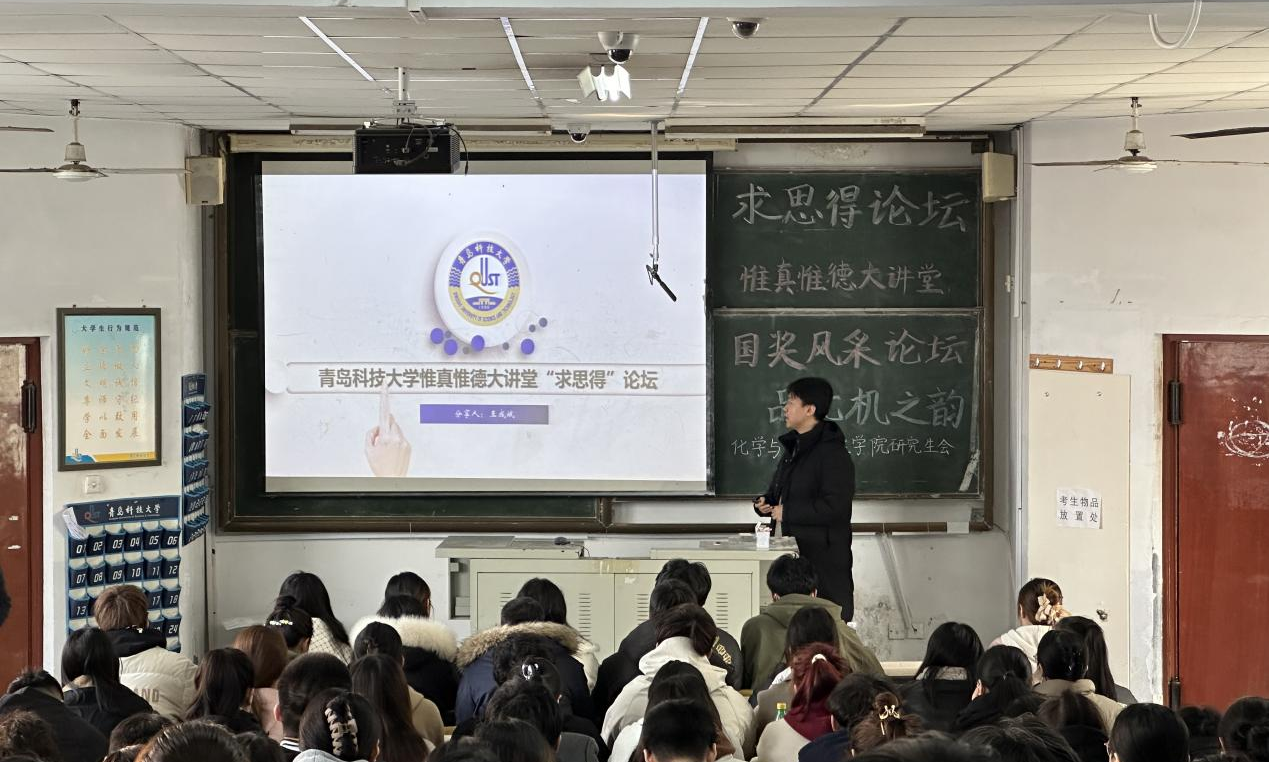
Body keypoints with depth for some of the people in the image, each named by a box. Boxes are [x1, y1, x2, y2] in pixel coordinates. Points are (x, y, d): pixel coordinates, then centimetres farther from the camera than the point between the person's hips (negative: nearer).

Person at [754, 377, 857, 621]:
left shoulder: (832, 453, -14)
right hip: (796, 553, 9)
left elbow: (834, 506, -22)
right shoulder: (794, 447, 16)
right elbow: (778, 489, 27)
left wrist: (788, 512, -17)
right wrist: (765, 502, 4)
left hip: (825, 555, -9)